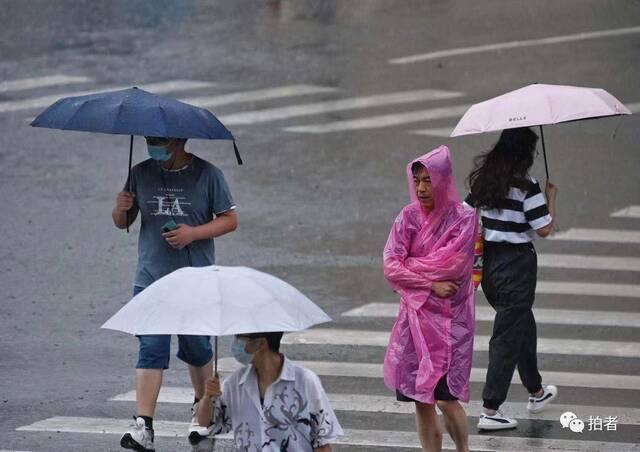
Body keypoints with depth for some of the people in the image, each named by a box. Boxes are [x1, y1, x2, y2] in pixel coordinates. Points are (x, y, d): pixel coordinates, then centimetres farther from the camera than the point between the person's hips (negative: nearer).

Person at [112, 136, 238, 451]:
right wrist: (121, 210, -13)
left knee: (195, 348, 12)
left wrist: (193, 233, -17)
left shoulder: (207, 175, -4)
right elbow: (123, 223, 11)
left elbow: (230, 220, -2)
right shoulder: (141, 174, 4)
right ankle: (143, 426, -14)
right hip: (150, 278, 1)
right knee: (151, 350, -9)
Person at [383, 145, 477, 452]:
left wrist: (408, 266, -5)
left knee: (445, 398, -10)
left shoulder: (463, 218, -5)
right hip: (416, 315, 4)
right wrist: (431, 285, -12)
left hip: (450, 316, -4)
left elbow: (450, 264, -15)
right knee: (421, 401, 3)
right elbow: (390, 268, -3)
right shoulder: (409, 217, 5)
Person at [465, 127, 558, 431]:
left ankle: (536, 392, 39)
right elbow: (544, 229, -14)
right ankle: (490, 411, -4)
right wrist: (551, 197, -1)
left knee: (523, 325, 25)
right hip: (518, 265, -8)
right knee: (507, 336, -3)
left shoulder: (482, 180, 3)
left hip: (490, 259, 8)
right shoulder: (525, 186, -17)